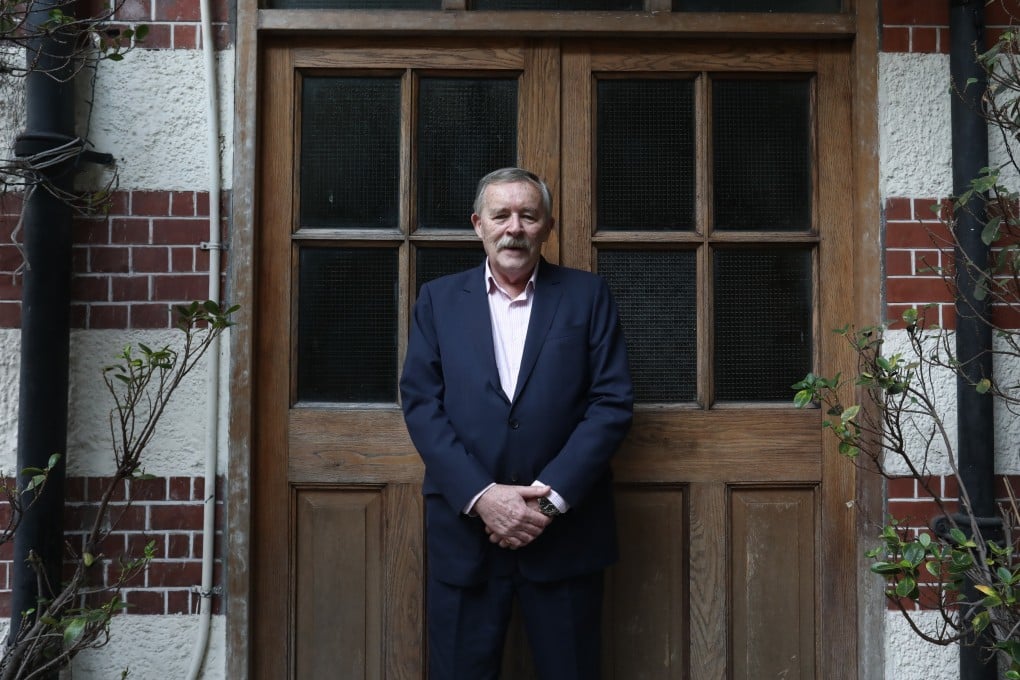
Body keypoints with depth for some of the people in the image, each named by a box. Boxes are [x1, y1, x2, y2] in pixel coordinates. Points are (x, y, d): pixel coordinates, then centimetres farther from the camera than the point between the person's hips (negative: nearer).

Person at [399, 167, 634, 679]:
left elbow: (613, 402, -2)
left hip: (565, 528, 0)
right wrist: (481, 495, -13)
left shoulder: (587, 295, 5)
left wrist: (552, 497, -12)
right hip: (465, 527, 1)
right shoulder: (438, 300, 8)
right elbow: (420, 403, -1)